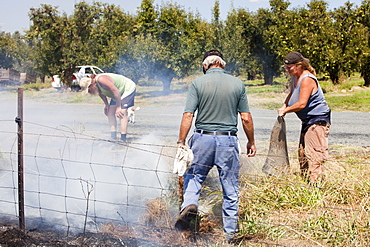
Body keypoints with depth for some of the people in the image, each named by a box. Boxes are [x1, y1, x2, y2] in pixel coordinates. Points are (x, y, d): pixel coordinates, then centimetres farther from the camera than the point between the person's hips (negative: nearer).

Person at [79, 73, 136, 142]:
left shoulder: (101, 80, -34)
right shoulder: (96, 86, -6)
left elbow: (116, 91, -33)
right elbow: (101, 92, 17)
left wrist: (118, 107, -28)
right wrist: (106, 105, 20)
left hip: (128, 88, -9)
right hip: (119, 92, 9)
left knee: (122, 113, -19)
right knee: (110, 113, 3)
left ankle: (123, 139, -19)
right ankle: (113, 137, 4)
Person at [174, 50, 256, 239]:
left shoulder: (198, 83, -3)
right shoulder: (237, 84, 2)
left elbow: (188, 116, -8)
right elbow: (246, 119, 1)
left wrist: (181, 142, -2)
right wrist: (251, 142, 14)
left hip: (203, 138, 0)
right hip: (228, 140, 1)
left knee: (193, 176, 21)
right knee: (231, 189, 10)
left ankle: (189, 203, -6)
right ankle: (230, 232, 16)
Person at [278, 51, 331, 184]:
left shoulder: (307, 79, -21)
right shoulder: (296, 77, 10)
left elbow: (302, 104, -25)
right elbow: (292, 94, 27)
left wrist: (285, 110, -11)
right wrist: (284, 106, 9)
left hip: (318, 121, -11)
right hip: (307, 121, 11)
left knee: (313, 156, -11)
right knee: (302, 153, 15)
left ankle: (315, 184, -9)